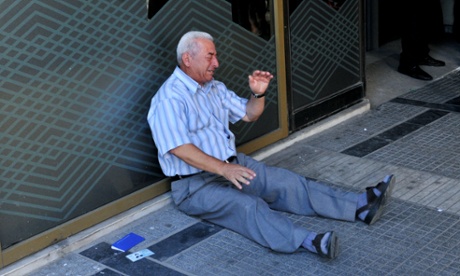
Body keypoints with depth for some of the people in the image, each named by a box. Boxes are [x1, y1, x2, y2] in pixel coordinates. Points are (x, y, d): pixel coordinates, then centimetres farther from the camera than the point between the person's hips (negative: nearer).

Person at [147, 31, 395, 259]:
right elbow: (179, 148, -26)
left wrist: (259, 93, -3)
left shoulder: (214, 88, 11)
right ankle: (307, 241, -55)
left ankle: (360, 206, -14)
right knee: (248, 206, -32)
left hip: (232, 165, 8)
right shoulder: (170, 98, -16)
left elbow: (249, 114, 19)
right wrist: (223, 168, -34)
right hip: (195, 184, -8)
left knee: (287, 183, -7)